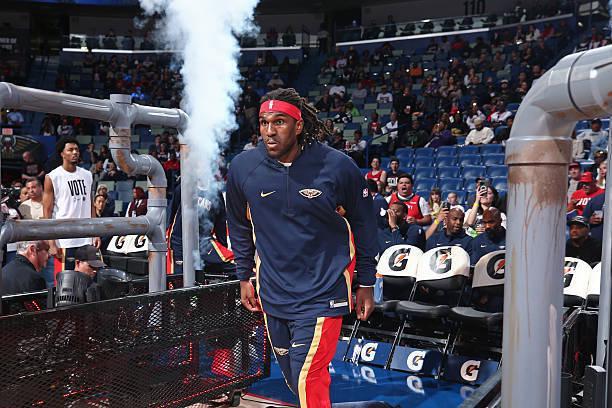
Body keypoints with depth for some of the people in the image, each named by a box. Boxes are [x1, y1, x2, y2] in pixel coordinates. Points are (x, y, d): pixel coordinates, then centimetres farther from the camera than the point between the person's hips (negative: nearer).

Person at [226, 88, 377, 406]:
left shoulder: (337, 166, -13)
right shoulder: (242, 167, -6)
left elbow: (363, 223, -1)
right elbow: (240, 225, 10)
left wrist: (366, 284, 3)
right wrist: (244, 276, 13)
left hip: (322, 292, -3)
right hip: (273, 292, 4)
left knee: (308, 381, -11)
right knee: (293, 377, 18)